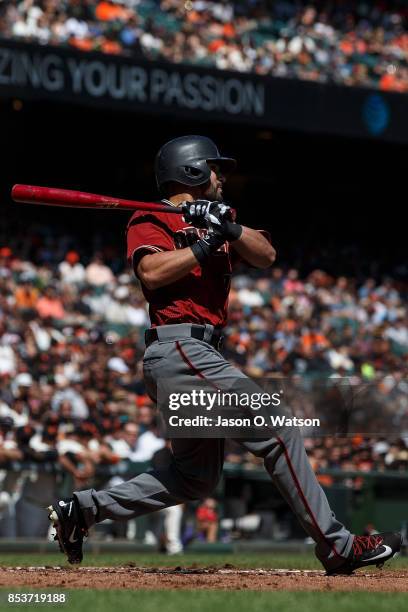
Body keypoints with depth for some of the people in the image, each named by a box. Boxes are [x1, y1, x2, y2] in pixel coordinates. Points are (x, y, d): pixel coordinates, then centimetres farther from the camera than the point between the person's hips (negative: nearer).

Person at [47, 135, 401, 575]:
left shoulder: (211, 222, 23)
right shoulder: (150, 221, 0)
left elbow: (265, 256, 11)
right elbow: (152, 272, -19)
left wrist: (229, 229, -6)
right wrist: (205, 243, -15)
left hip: (197, 354, 10)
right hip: (177, 349, -10)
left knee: (196, 479, 13)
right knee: (276, 429, -13)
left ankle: (84, 508, 15)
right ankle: (337, 548, -14)